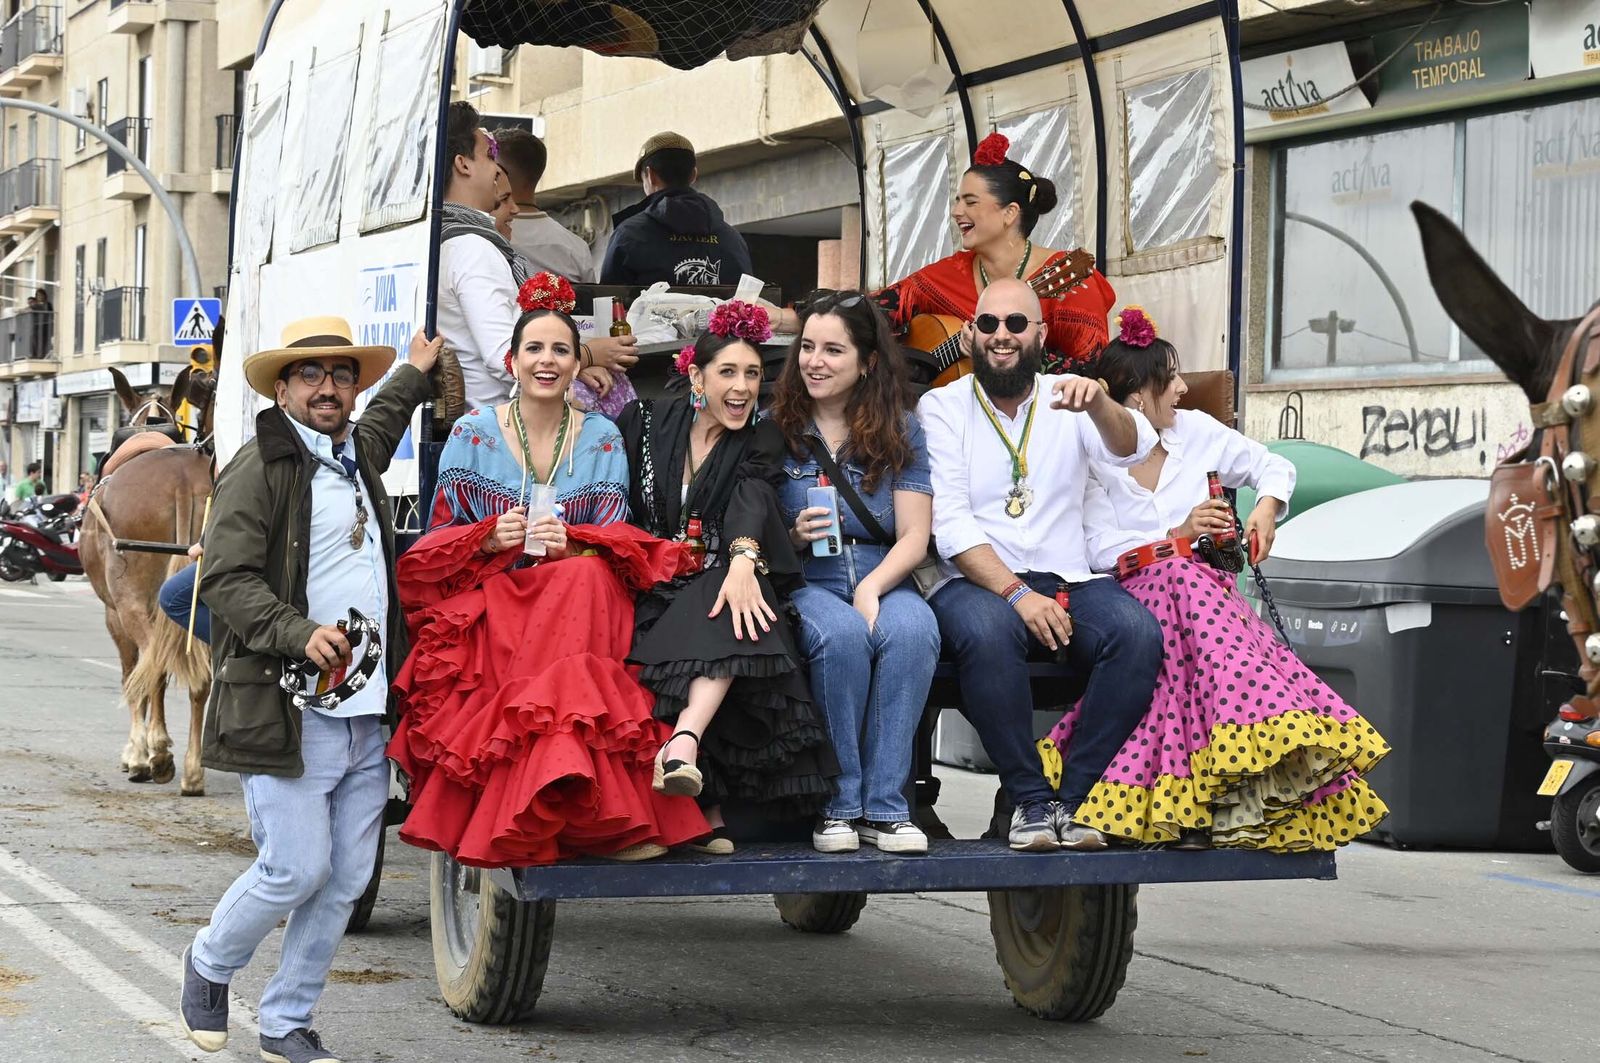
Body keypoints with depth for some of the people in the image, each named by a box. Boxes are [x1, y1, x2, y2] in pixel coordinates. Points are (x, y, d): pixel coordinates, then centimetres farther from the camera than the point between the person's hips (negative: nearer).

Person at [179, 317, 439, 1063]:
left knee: (347, 879, 5)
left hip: (367, 713, 7)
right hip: (286, 712, -7)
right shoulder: (260, 468, -6)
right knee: (297, 869, -8)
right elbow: (225, 579, -14)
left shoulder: (360, 456, 18)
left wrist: (415, 374, 52)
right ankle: (208, 965, 19)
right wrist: (300, 634, -25)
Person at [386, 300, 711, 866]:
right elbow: (438, 538, 7)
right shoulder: (472, 433, 8)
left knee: (589, 578, -36)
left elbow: (615, 541, 4)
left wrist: (571, 546, -18)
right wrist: (490, 538, -15)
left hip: (581, 607, 1)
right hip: (488, 602, -1)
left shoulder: (602, 438, 10)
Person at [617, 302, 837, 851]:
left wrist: (743, 559, -33)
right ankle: (705, 804, -38)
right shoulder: (646, 422, 10)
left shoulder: (761, 441, 9)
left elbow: (752, 498, -13)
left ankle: (684, 739, -58)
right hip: (653, 592, 0)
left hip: (720, 584, 0)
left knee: (730, 611, -36)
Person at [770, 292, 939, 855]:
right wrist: (793, 536, -15)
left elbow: (914, 538, 2)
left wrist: (872, 588, -16)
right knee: (841, 634, -36)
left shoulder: (900, 432, 11)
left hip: (882, 580, 1)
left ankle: (885, 806, -27)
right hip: (803, 583, -1)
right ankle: (839, 805, -24)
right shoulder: (776, 428, 7)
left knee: (912, 630, -34)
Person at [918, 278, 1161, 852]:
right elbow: (950, 523, -6)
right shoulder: (941, 407, 6)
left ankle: (1075, 799, -21)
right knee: (987, 629, -37)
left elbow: (1132, 447, -10)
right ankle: (1031, 800, -25)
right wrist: (1016, 594, -20)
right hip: (977, 583, -2)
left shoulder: (1066, 400, 12)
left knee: (1138, 630, -28)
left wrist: (1098, 404, -34)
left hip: (1069, 581, 2)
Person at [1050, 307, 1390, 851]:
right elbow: (1101, 551, -10)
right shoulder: (1093, 458, -1)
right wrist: (1177, 536, -12)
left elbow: (1274, 466, 23)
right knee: (1178, 577, -36)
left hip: (1204, 592, 3)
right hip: (1135, 599, -3)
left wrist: (1266, 509, 3)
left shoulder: (1196, 433, 12)